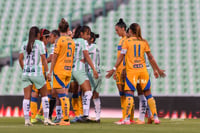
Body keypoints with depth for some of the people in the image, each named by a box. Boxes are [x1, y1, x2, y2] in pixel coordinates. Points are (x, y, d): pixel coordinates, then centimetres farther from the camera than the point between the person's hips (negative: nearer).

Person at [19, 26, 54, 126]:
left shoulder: (24, 44, 8)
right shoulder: (40, 44, -4)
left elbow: (20, 59, 8)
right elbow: (43, 59, -8)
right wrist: (47, 72, -4)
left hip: (26, 73, 4)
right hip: (36, 72, -4)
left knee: (27, 97, 2)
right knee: (44, 95, 9)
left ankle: (26, 120, -5)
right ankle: (46, 119, 3)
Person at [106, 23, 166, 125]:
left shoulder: (127, 41, 0)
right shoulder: (144, 42, 8)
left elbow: (121, 57, -3)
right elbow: (151, 58, 10)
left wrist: (114, 69, 1)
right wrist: (156, 69, 19)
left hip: (131, 70, -3)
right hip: (143, 70, 3)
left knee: (129, 93, -4)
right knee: (148, 94, 10)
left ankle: (127, 118, -14)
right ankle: (155, 117, 7)